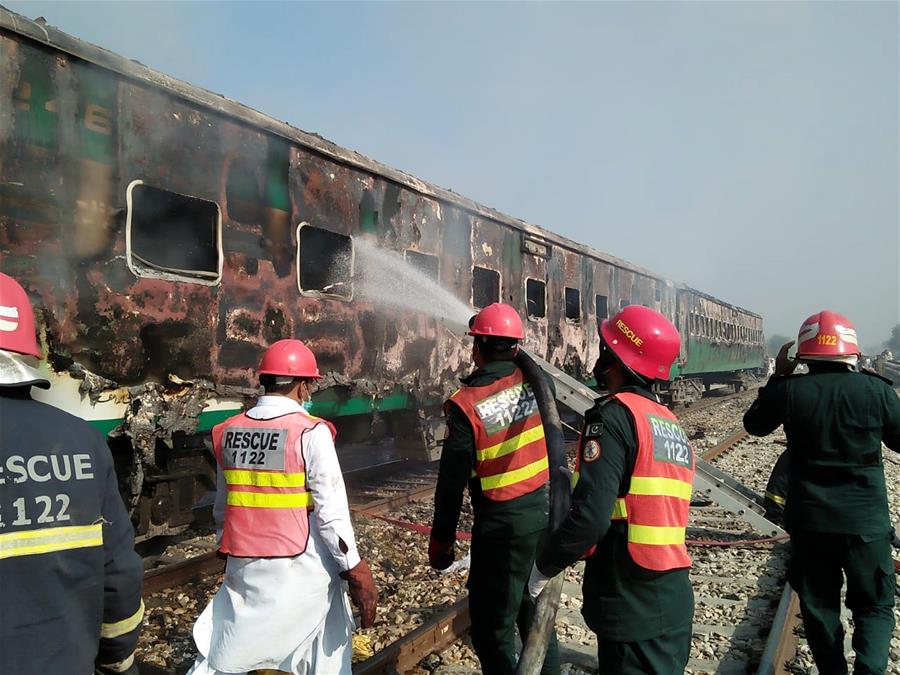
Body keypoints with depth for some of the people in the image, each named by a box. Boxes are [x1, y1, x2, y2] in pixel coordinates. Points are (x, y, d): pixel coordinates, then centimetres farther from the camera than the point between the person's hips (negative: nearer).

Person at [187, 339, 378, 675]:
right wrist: (355, 571, -7)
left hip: (244, 569, 5)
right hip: (302, 571, -4)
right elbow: (331, 511, -15)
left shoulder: (229, 431, 2)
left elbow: (222, 508, 13)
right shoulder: (310, 432, -14)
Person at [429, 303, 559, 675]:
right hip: (547, 510, 6)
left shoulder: (465, 404, -17)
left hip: (502, 522, -6)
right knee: (534, 608, 24)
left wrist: (441, 540, 0)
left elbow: (452, 481, -12)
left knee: (492, 623, 9)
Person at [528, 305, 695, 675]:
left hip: (631, 605, -8)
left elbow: (590, 515, -24)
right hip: (675, 600, 8)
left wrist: (544, 566, -9)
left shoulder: (615, 415, -16)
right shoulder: (673, 424, 9)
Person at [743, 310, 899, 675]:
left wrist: (778, 377, 12)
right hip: (865, 519, 0)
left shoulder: (790, 390, -9)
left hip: (810, 518, 0)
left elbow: (754, 424, 9)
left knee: (819, 605, 16)